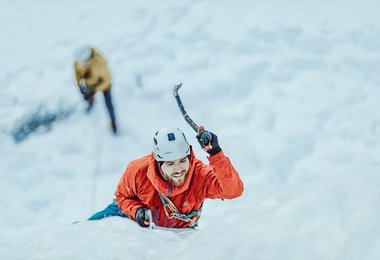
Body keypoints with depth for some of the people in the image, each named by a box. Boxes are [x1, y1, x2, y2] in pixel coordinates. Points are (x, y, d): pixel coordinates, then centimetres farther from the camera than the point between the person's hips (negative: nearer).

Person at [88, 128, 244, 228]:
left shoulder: (200, 175, -38)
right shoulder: (138, 171, -33)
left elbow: (234, 190, -52)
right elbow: (123, 195, -12)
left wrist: (215, 154, -61)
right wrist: (136, 212, -33)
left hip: (180, 231, 1)